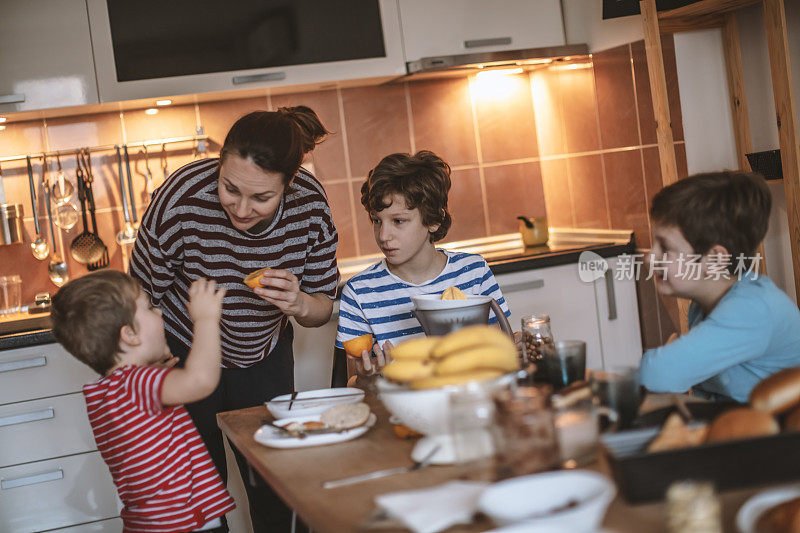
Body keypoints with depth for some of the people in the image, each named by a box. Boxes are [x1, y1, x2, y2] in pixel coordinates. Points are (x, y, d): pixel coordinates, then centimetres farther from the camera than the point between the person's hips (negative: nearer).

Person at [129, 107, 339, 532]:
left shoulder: (311, 204, -21)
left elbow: (323, 307, -8)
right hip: (184, 354, -2)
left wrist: (300, 304, -31)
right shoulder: (181, 201, -31)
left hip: (264, 356, 3)